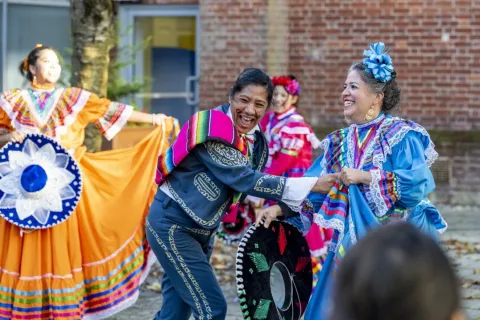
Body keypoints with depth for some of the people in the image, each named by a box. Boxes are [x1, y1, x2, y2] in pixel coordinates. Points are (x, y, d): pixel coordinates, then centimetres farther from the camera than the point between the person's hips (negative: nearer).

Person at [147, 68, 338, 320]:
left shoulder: (257, 141, 2)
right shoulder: (213, 130, -23)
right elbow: (246, 180, -30)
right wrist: (312, 185, -32)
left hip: (201, 230, 8)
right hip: (172, 225, -8)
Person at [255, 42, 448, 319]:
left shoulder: (402, 135, -9)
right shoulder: (340, 142, 11)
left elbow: (420, 182, -22)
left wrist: (364, 177, -22)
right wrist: (279, 208, -4)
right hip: (354, 243, 6)